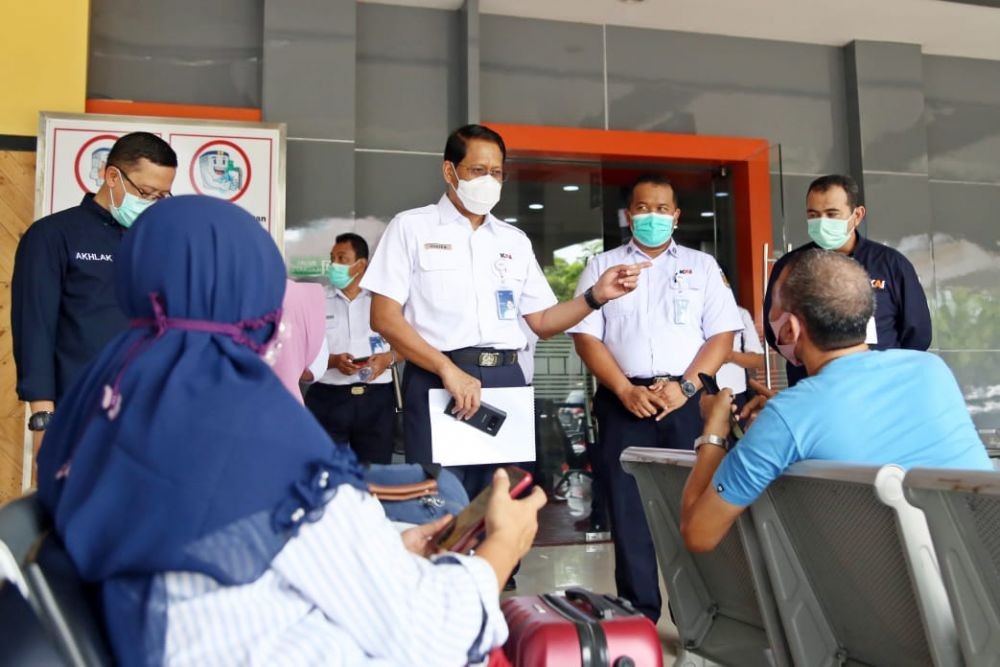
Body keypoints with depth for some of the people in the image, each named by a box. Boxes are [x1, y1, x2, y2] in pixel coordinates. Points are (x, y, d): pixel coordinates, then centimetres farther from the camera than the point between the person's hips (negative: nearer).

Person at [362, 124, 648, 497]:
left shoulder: (515, 241, 17)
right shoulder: (412, 227, 3)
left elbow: (542, 321, 17)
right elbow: (384, 317, -6)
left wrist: (596, 295, 0)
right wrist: (448, 370, -17)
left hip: (506, 382, 4)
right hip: (437, 380, -4)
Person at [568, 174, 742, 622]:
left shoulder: (701, 266, 13)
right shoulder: (601, 266, 13)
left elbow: (722, 334, 5)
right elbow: (586, 336, 4)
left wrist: (685, 386, -10)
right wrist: (626, 390, -9)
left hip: (688, 399, 0)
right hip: (624, 400, 0)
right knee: (629, 509, 1)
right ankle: (638, 614, 10)